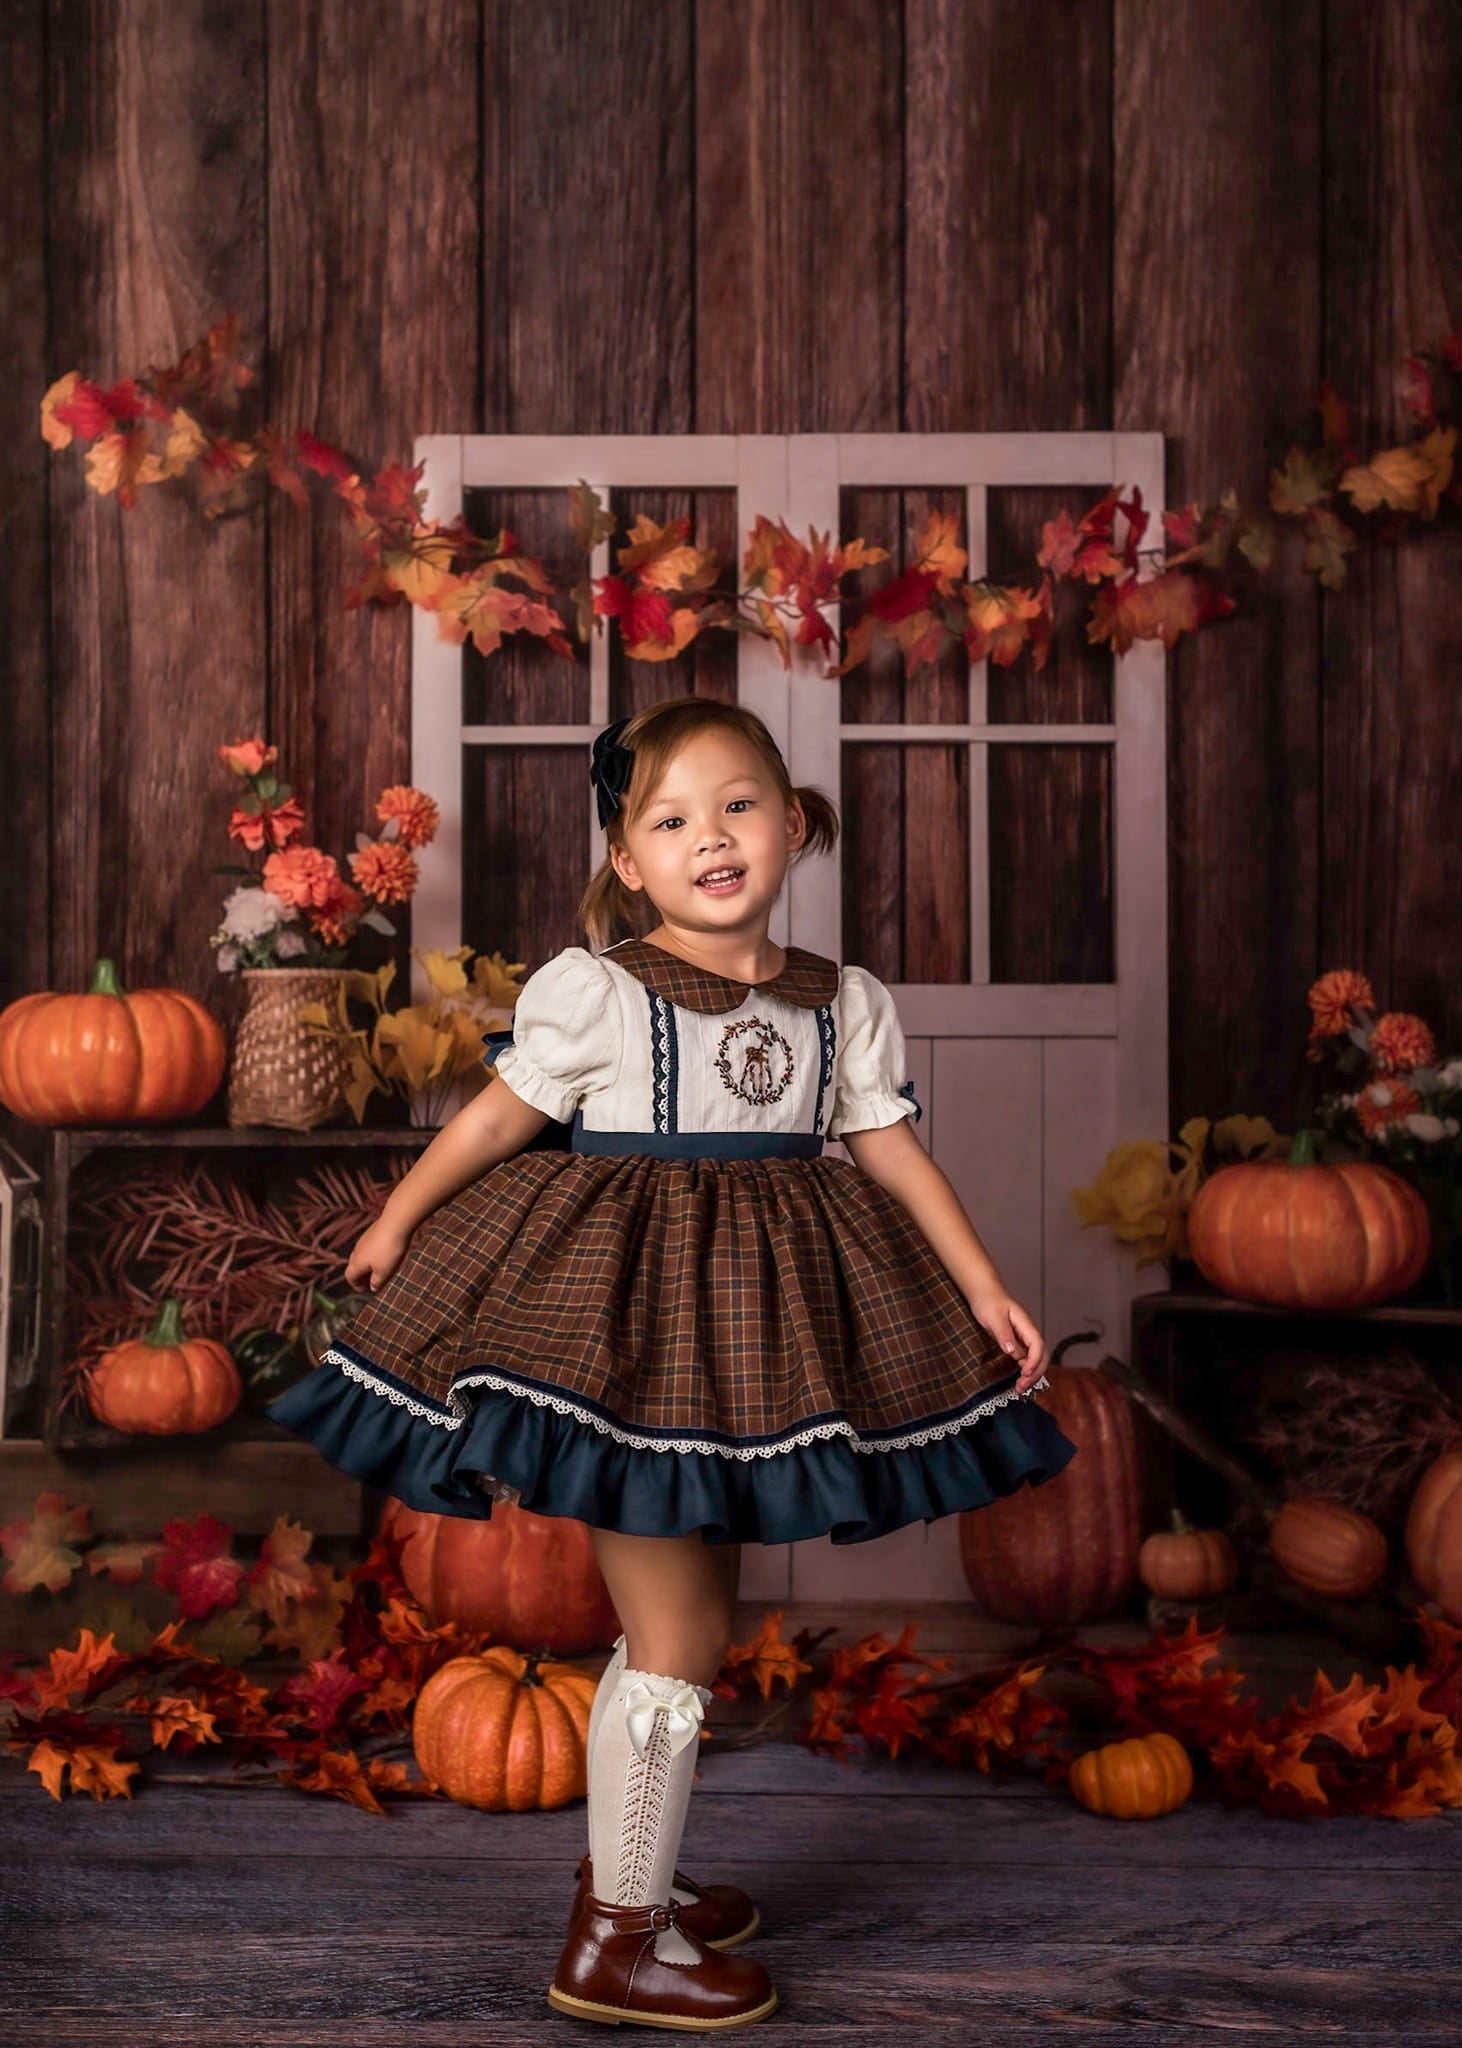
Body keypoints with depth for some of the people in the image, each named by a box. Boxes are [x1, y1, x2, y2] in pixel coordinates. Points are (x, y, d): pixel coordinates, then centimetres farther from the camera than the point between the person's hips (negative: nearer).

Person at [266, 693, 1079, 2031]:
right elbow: (502, 1116, 0)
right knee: (677, 1634, -3)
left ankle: (631, 1865, 35)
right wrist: (396, 1223, 7)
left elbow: (895, 1154, 8)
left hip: (753, 1321, 6)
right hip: (626, 1318, -6)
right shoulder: (597, 992, -9)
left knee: (693, 1616, 16)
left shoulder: (842, 1004, 5)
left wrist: (984, 1290, 5)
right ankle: (618, 1942, 11)